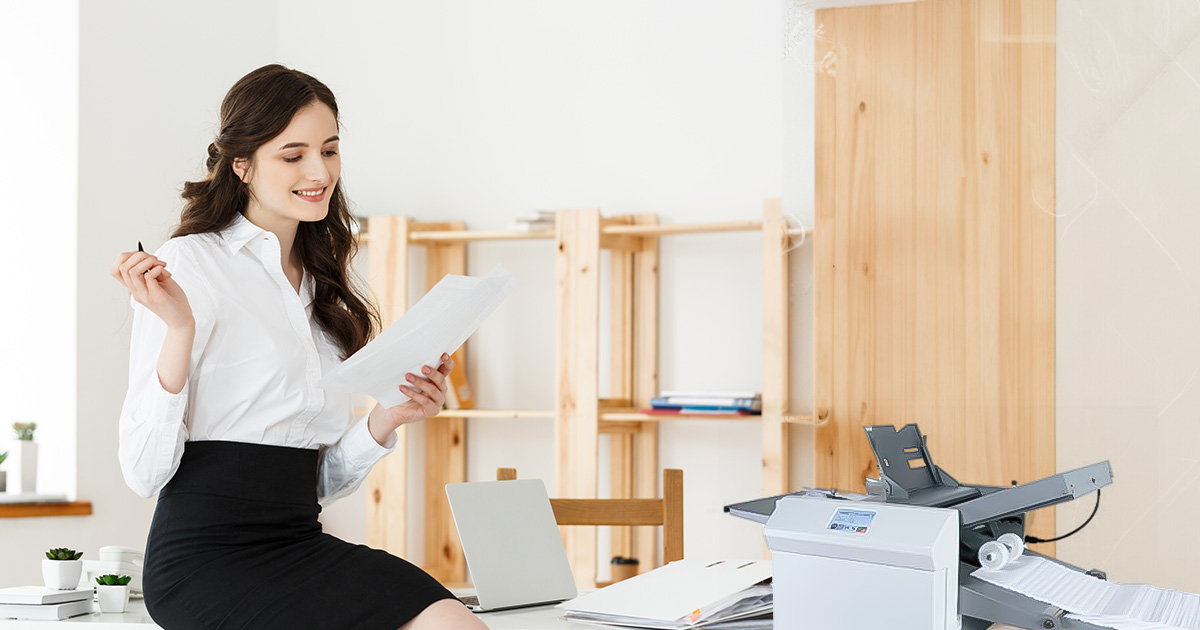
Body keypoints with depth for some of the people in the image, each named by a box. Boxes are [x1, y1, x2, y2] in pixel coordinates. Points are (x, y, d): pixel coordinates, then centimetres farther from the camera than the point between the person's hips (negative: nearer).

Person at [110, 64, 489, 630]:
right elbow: (144, 472, -10)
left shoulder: (321, 287, 18)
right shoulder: (189, 264, -4)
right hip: (207, 556, -6)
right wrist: (179, 329, -20)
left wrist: (388, 419, 2)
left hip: (301, 542, 6)